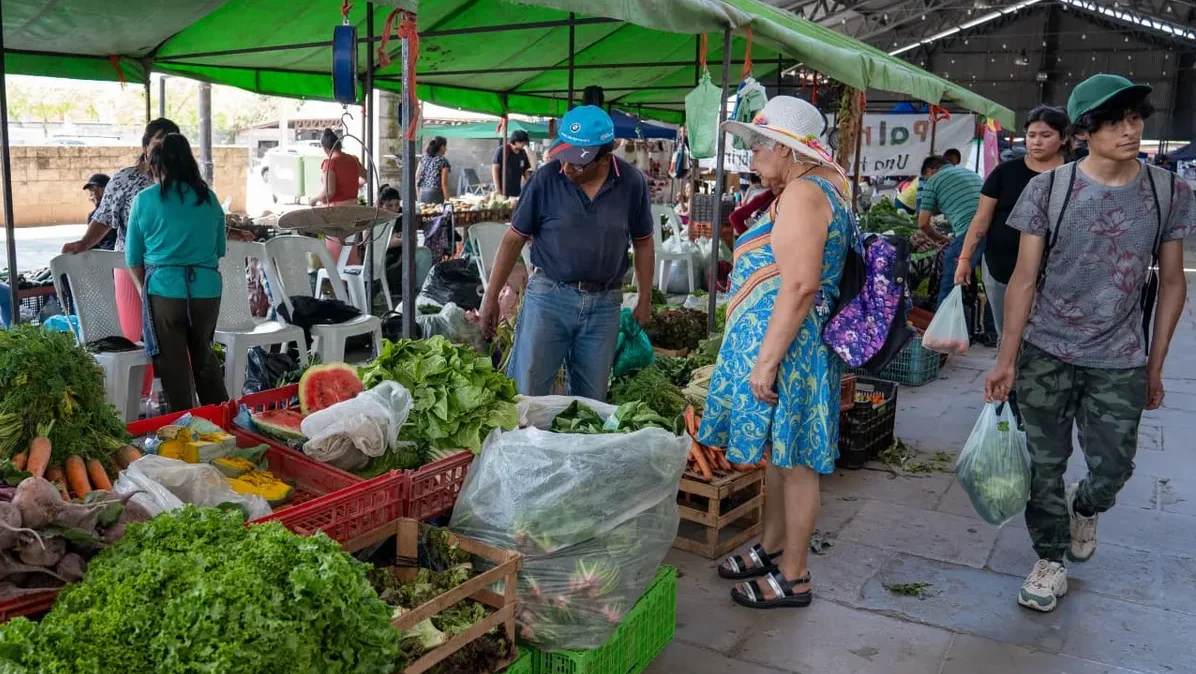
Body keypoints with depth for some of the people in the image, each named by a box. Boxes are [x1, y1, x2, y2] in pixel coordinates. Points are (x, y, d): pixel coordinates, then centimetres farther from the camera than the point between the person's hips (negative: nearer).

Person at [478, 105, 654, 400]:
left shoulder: (632, 183, -5)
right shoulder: (545, 179, -9)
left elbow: (643, 244, 8)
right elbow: (514, 239, -2)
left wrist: (645, 300, 9)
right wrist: (491, 298, -1)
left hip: (604, 303, 2)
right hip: (548, 296, -1)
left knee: (591, 400, 11)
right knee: (525, 393, 0)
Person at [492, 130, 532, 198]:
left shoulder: (523, 154, 8)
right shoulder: (501, 151, -6)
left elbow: (525, 171, 15)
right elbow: (495, 169, -8)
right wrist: (497, 190, -13)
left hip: (517, 192, 4)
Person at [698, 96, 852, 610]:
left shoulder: (802, 193, -17)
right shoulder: (824, 184, 16)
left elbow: (800, 285, -26)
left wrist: (766, 359, -25)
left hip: (786, 340, -11)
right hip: (796, 340, 11)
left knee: (792, 459, 0)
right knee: (780, 453, 19)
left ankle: (794, 577, 13)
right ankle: (772, 548, 34)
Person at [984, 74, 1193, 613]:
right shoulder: (1048, 189, -6)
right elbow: (1024, 279, -4)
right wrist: (1007, 359, -6)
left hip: (1120, 364, 1)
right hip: (1045, 355, -1)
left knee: (1113, 470, 5)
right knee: (1045, 465, 6)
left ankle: (1083, 508, 41)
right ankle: (1050, 559, 27)